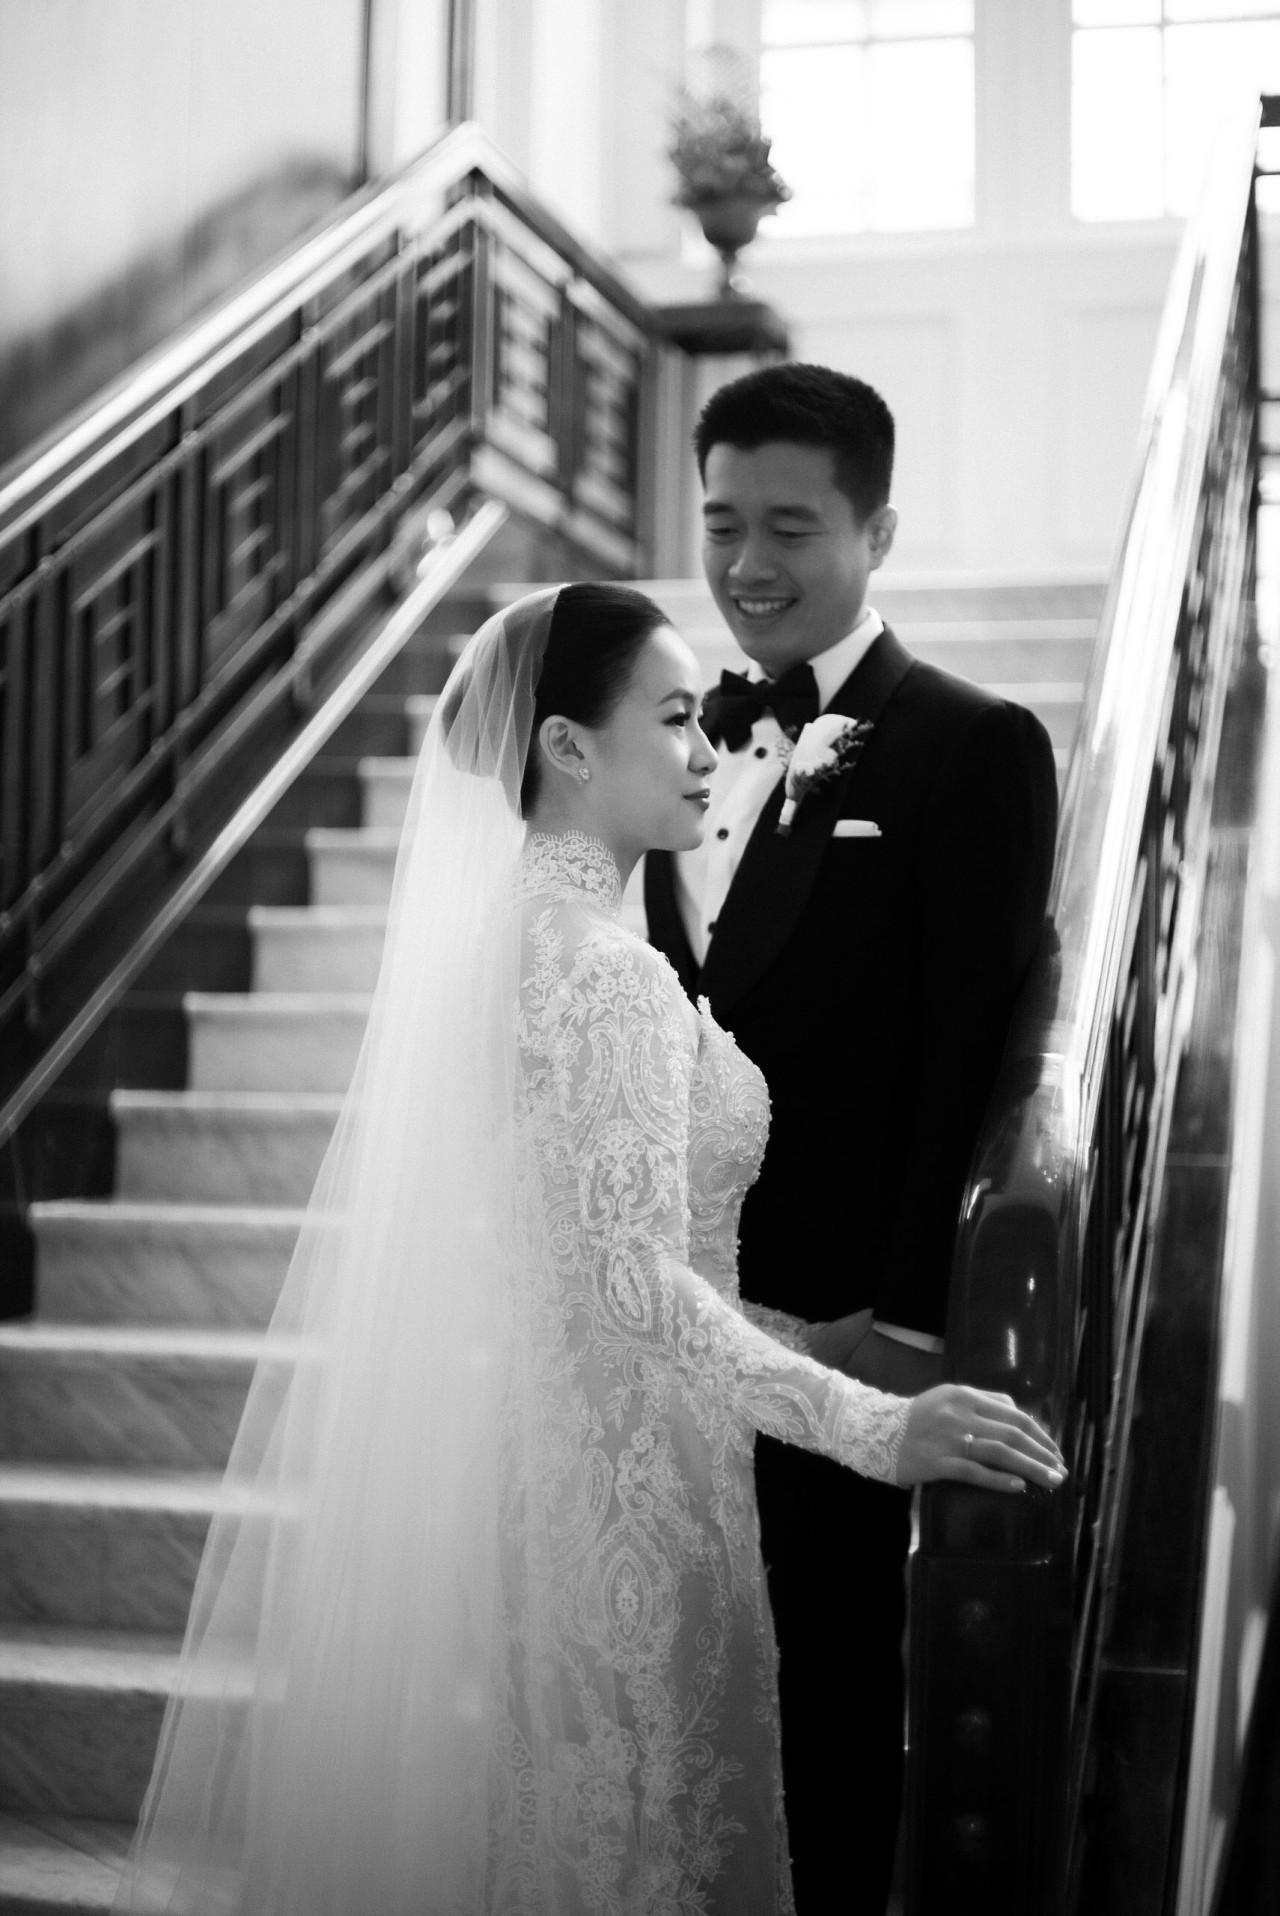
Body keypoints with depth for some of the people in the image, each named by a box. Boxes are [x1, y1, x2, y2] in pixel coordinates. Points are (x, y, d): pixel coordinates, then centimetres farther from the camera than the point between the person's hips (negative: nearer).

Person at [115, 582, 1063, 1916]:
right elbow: (631, 1281, -28)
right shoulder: (606, 971, -21)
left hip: (515, 1441, 9)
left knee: (551, 1808, 20)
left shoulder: (496, 927, 8)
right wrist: (870, 1424, -31)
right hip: (620, 1478, -9)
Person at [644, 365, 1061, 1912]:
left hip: (835, 1324, -5)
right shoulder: (690, 735, 10)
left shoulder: (972, 749, -9)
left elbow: (974, 1058, -13)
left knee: (831, 1682, 10)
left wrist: (909, 1319, -16)